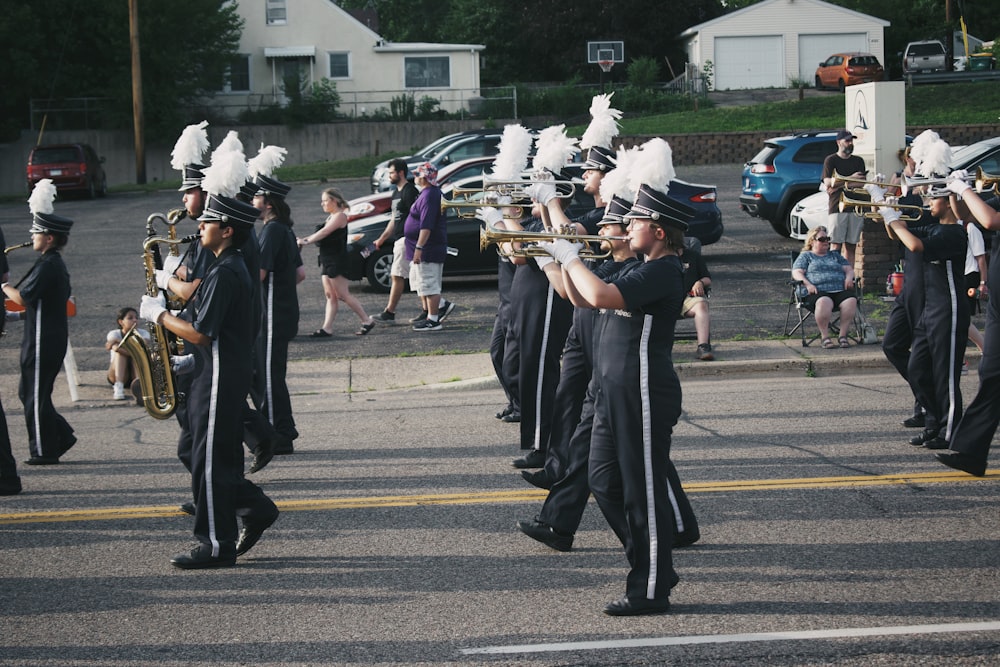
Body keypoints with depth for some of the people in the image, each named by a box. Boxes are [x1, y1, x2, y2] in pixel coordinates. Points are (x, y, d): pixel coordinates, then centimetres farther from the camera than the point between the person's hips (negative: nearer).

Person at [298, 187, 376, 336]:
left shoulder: (340, 216, -12)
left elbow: (324, 233, -20)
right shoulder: (331, 217, 19)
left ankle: (367, 321, 0)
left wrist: (306, 241, -22)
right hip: (328, 262, 10)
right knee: (330, 296, 6)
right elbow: (321, 234, 11)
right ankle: (327, 328, 3)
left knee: (343, 295, -7)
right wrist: (304, 239, -3)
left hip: (337, 261, -10)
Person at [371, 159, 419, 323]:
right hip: (398, 239, 10)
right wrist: (382, 238, 25)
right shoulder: (396, 193, 20)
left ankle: (389, 313, -8)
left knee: (397, 276, -9)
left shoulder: (410, 192, -11)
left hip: (406, 239, -10)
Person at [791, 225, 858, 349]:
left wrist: (849, 277, 3)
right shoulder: (805, 256, 21)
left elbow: (849, 269, 28)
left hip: (840, 290, 4)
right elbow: (796, 273, 7)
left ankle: (843, 335, -25)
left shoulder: (835, 256, 33)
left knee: (851, 300, -32)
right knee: (824, 302, -41)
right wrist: (807, 284, -11)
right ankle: (824, 336, -31)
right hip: (818, 291, -4)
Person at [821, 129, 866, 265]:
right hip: (837, 208, -4)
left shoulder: (858, 161, 18)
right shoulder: (831, 160, 6)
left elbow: (862, 183, 6)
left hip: (855, 208, 4)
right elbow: (828, 182, -7)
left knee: (851, 246, 2)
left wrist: (839, 185, -6)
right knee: (836, 245, -10)